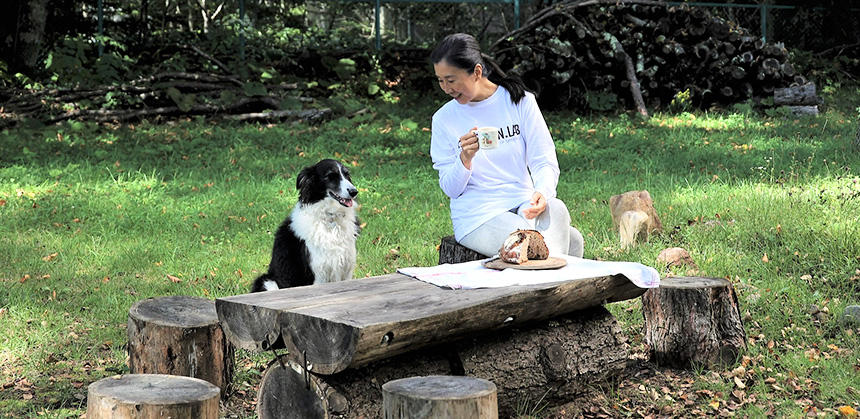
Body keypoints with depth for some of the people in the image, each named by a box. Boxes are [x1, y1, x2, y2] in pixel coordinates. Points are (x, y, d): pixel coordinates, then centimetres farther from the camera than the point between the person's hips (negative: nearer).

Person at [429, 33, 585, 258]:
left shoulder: (520, 101, 3)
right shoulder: (444, 119, 3)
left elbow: (545, 161, 0)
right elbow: (450, 189, 3)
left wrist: (543, 192, -23)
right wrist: (465, 158, -19)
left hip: (523, 204, 3)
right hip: (477, 215, -2)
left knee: (555, 209, -33)